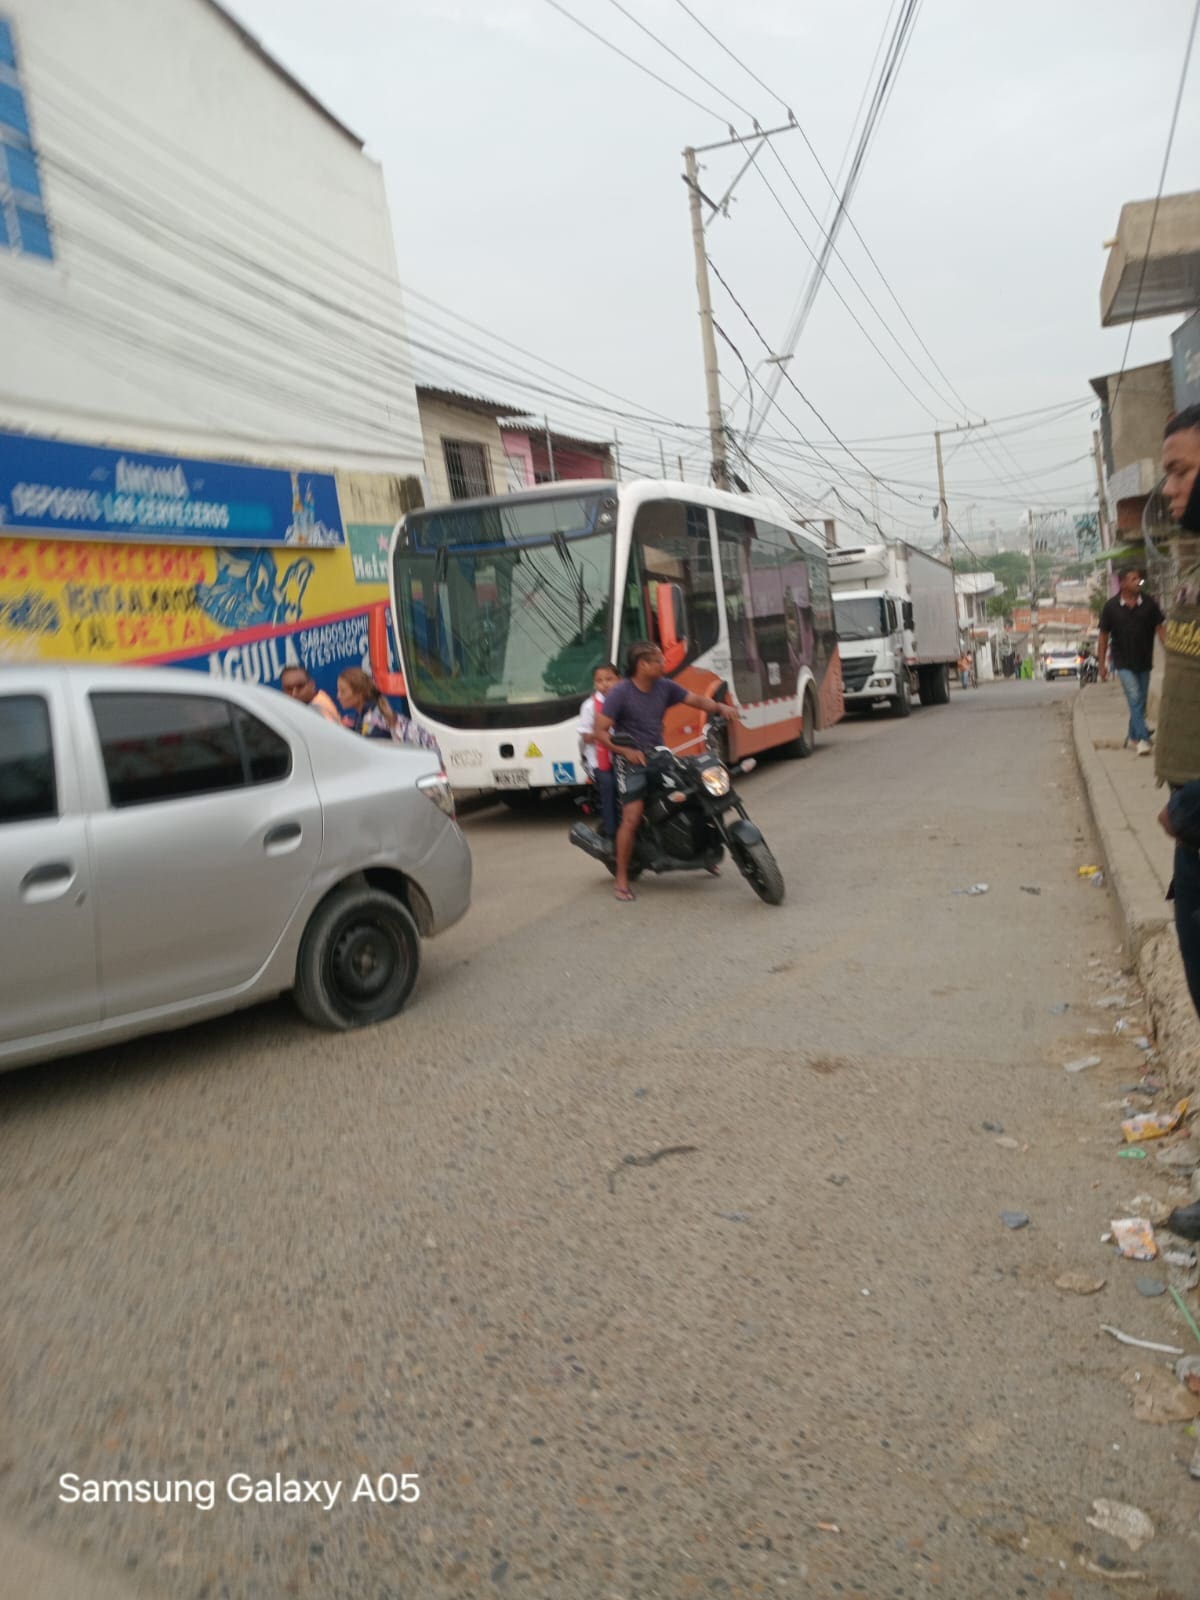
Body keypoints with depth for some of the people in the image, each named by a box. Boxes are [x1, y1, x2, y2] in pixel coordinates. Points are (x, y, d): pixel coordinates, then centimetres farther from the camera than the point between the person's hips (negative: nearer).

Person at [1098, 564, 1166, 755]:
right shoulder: (1111, 606, -6)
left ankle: (1133, 736, 29)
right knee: (1134, 698, -14)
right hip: (1123, 662, -3)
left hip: (1144, 661, 3)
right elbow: (1104, 636, 0)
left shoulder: (1149, 603, -2)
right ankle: (1143, 739, -17)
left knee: (1140, 702, 12)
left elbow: (1159, 628, 1)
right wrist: (1102, 664, 0)